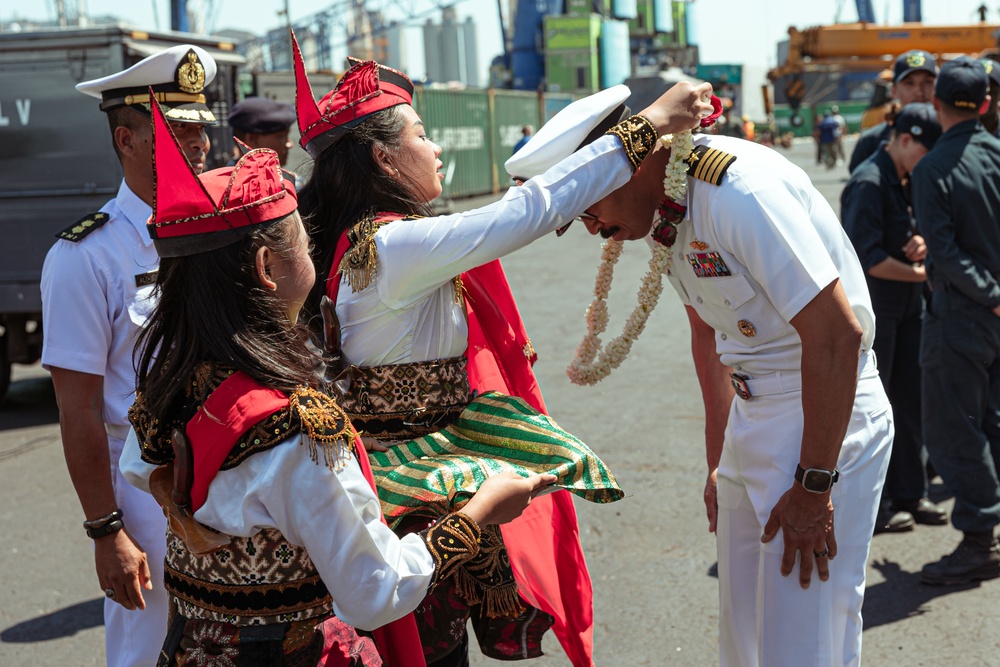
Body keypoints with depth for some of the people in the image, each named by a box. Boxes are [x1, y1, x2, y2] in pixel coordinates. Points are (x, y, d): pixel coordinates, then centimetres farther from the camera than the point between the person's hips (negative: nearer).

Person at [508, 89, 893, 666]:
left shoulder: (741, 190, -24)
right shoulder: (665, 211, 5)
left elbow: (836, 335, -25)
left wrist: (814, 486, -20)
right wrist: (719, 462, 19)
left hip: (827, 415, -9)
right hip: (751, 413, 9)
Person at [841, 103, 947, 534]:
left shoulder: (908, 183, 12)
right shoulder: (869, 183, -17)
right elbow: (867, 258, -24)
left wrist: (922, 245, -4)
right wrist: (922, 273, -14)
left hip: (907, 306, 9)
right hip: (872, 308, -9)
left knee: (909, 401, 13)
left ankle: (909, 494, 24)